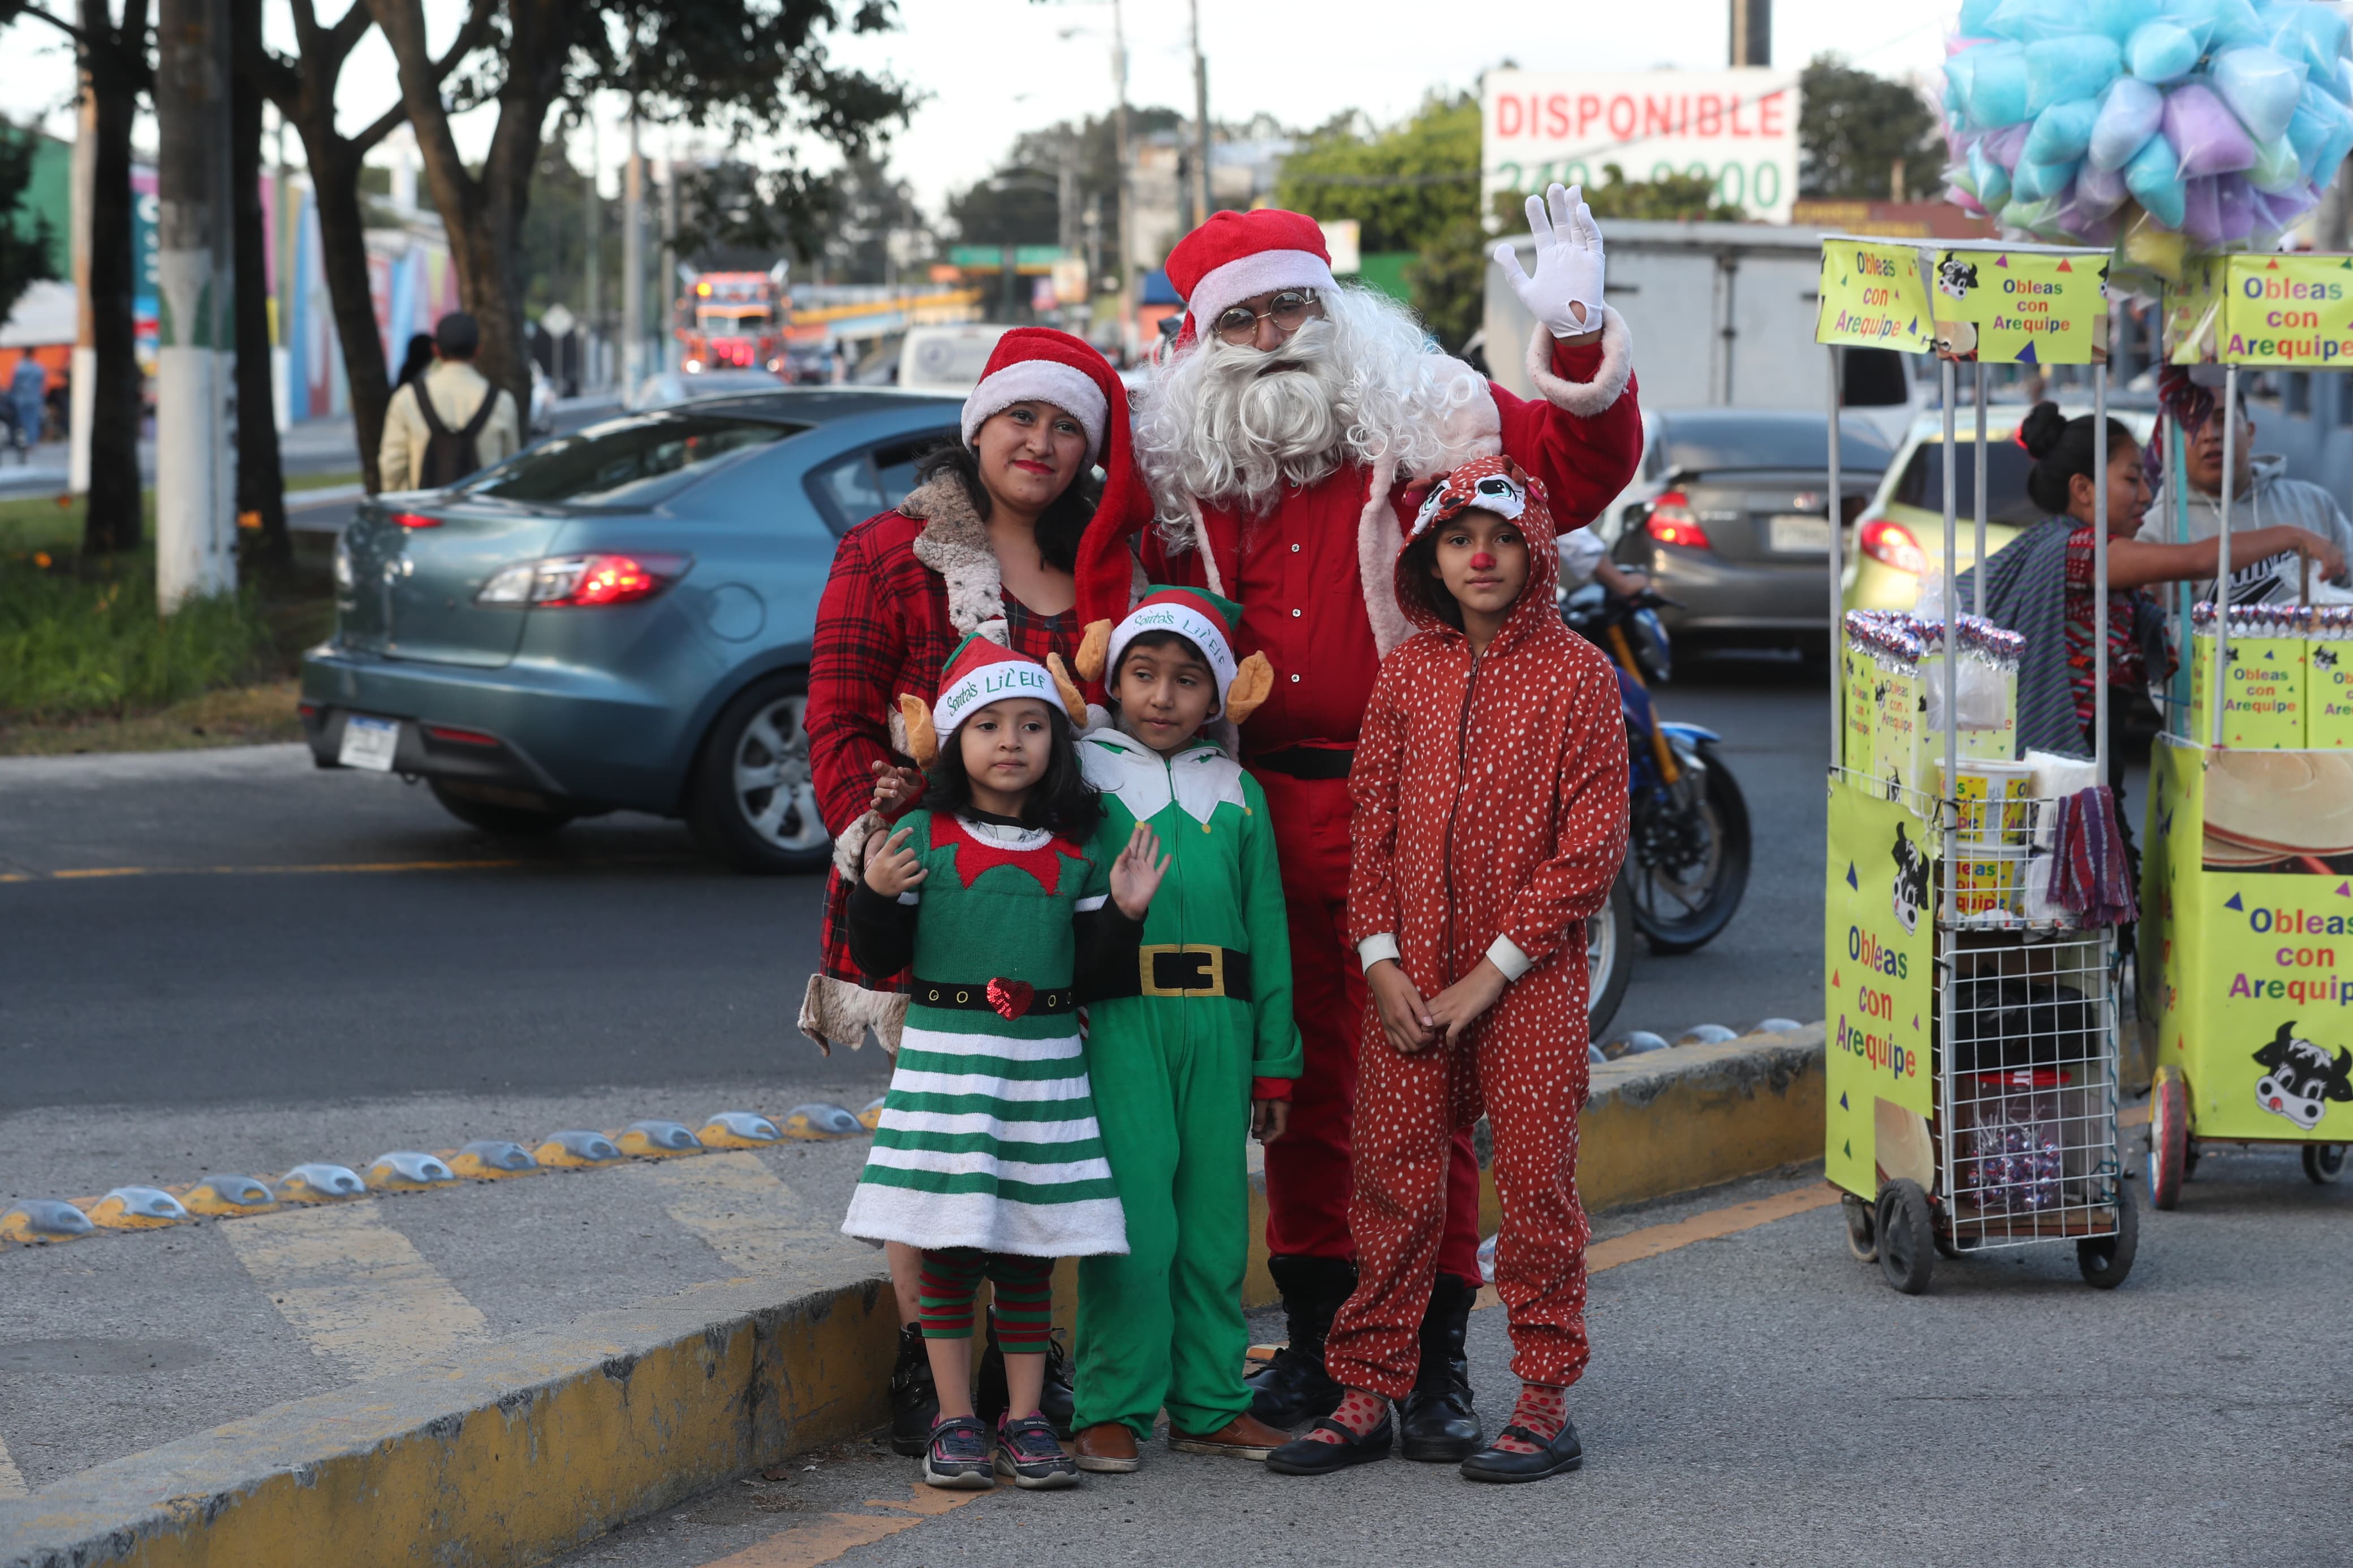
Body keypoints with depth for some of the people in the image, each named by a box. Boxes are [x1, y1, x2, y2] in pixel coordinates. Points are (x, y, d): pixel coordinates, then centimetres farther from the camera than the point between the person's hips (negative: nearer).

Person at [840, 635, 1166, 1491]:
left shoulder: (1072, 851, 6)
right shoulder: (922, 838, 0)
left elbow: (1092, 970, 7)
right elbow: (879, 957, 1)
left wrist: (1124, 911, -8)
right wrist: (877, 896, -16)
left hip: (1043, 1064, 2)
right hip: (945, 1057, -2)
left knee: (1030, 1252, 5)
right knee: (946, 1246, 1)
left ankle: (1025, 1420, 13)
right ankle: (955, 1422, 8)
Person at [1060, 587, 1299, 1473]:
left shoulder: (1238, 793, 13)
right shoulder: (1079, 772, 4)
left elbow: (1266, 926, 13)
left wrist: (1275, 1063, 11)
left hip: (1217, 1019, 4)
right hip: (1115, 1015, -4)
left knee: (1215, 1216, 7)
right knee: (1134, 1216, -8)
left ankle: (1210, 1402, 16)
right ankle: (1115, 1408, 1)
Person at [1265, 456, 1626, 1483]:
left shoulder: (1576, 674, -3)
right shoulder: (1406, 673, 8)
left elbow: (1592, 846, -7)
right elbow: (1372, 822, 9)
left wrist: (1491, 974, -10)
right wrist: (1383, 962, -3)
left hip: (1528, 977, -3)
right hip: (1409, 977, 3)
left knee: (1535, 1179, 0)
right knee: (1393, 1178, 3)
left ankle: (1546, 1406, 7)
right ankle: (1367, 1396, 10)